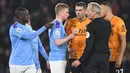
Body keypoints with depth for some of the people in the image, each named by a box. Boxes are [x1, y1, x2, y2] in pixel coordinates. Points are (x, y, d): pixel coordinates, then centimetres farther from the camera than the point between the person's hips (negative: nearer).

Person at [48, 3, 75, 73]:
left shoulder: (59, 24, 16)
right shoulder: (57, 24, -14)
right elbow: (57, 42, -22)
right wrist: (69, 37, -13)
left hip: (60, 57, 10)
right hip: (57, 58, -10)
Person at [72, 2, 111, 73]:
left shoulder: (91, 25, -12)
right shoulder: (107, 24, 7)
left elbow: (89, 45, -19)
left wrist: (80, 60, -19)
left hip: (93, 57, -6)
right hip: (105, 56, 6)